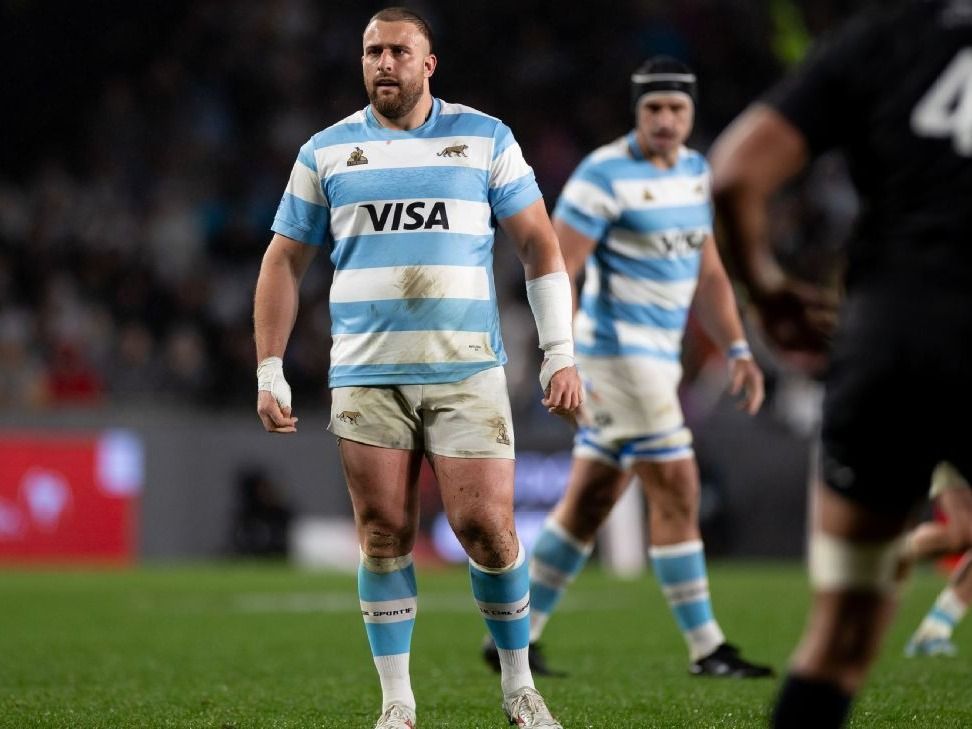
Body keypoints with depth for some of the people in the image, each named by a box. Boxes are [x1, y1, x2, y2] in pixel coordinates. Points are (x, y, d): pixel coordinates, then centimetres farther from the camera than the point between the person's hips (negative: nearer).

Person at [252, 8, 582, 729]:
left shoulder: (486, 139, 6)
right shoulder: (326, 152, 9)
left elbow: (539, 243, 8)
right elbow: (285, 263, 13)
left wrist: (560, 353, 0)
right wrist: (270, 372, 6)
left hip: (467, 372, -1)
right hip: (365, 378, 1)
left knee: (487, 528, -7)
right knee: (385, 537, 0)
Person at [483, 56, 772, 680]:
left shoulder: (695, 171, 11)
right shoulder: (605, 176, -14)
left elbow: (706, 272, 20)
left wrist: (738, 350, 14)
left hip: (660, 356, 9)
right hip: (619, 350, -9)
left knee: (590, 502, 12)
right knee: (677, 493, -8)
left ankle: (514, 635, 20)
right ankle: (705, 648, 0)